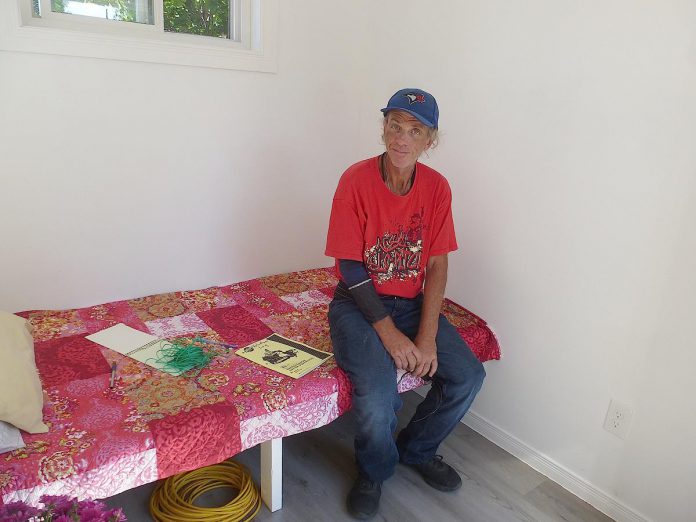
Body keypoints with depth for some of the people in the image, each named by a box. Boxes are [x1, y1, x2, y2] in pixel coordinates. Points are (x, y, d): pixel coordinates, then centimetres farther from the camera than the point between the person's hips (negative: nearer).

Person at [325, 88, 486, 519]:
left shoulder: (437, 188, -2)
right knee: (379, 387, -27)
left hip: (413, 302, 5)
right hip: (359, 303, -4)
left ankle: (417, 450, 20)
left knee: (468, 375, -10)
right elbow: (350, 266, -15)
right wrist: (389, 333, -22)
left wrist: (427, 337, -13)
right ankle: (374, 471, 9)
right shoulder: (356, 181, -14)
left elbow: (437, 265, -2)